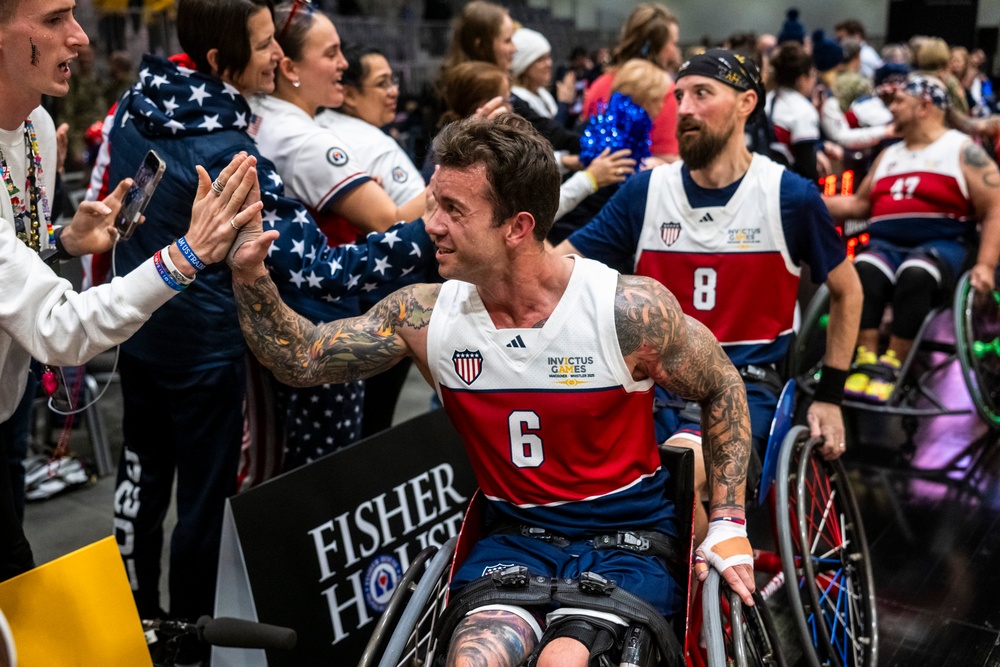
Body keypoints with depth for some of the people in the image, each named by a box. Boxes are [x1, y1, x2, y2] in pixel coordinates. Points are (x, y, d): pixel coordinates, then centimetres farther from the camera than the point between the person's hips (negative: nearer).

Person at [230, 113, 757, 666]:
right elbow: (302, 360, 0)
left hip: (629, 537, -1)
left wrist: (727, 522, -1)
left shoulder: (629, 310, -14)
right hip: (513, 539, 2)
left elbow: (723, 389, 1)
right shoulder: (427, 315, -6)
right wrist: (249, 272, -16)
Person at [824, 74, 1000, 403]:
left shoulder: (963, 151, 5)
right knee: (864, 269, -30)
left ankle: (891, 366, -30)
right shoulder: (889, 155, 24)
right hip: (886, 244, 4)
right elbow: (859, 204, 26)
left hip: (941, 245, -4)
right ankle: (866, 360, -30)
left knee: (914, 274, -38)